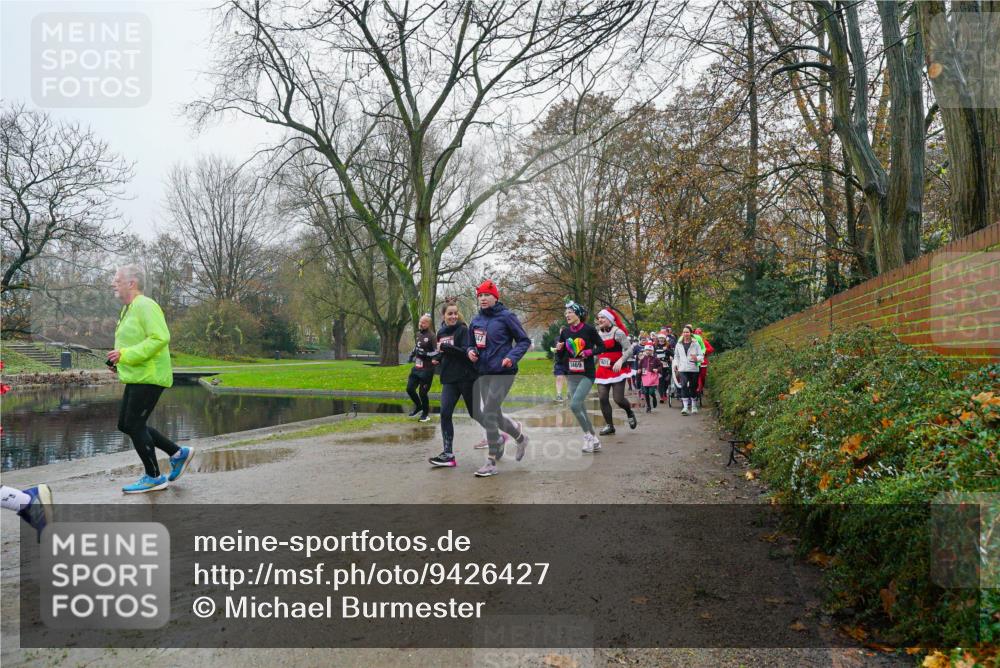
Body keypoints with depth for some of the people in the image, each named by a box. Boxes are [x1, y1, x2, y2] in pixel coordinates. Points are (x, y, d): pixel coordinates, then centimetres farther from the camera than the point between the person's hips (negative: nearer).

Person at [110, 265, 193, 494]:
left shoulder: (145, 306, -15)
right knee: (125, 424, 13)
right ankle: (178, 453, 19)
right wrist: (119, 361, 10)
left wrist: (125, 355, -24)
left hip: (149, 377, -11)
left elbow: (160, 338, -26)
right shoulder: (129, 309, 18)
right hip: (138, 378, 11)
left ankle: (154, 478, 7)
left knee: (134, 425, -6)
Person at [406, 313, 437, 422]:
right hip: (416, 368, 8)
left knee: (422, 393, -1)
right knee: (410, 389, 10)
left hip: (426, 370, -7)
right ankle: (418, 407, 36)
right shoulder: (418, 334, 10)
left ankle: (426, 414, 21)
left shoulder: (431, 336, -14)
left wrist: (424, 354, -24)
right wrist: (412, 353, 17)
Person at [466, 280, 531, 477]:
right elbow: (472, 343, 22)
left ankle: (491, 463, 0)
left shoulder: (506, 316, -7)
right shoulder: (476, 320, 10)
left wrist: (511, 357, -19)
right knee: (491, 415, 13)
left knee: (489, 415, -11)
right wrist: (470, 351, -1)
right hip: (483, 372, 7)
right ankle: (520, 437, 41)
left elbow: (524, 341, -4)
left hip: (503, 372, -7)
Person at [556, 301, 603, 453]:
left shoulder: (589, 329, -9)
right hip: (571, 375, 5)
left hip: (587, 374, -5)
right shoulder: (565, 332, 4)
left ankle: (588, 435, -2)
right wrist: (559, 348, -8)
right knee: (581, 408, 6)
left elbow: (601, 346, 0)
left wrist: (589, 352, -16)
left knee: (575, 404, -20)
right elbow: (561, 354, 13)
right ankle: (594, 441, 18)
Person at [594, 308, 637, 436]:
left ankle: (630, 414, 26)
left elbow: (629, 350, -14)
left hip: (617, 369, -6)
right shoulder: (598, 333, 9)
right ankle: (609, 425, 10)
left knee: (618, 399, -8)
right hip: (603, 370, 6)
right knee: (602, 398, -2)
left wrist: (620, 361, -28)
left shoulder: (617, 332, -10)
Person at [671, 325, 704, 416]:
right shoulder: (679, 344, 10)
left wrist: (697, 358, -20)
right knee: (684, 386, -14)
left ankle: (693, 405, 24)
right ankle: (685, 406, -17)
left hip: (693, 369, -1)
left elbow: (701, 356, 1)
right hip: (682, 369, 1)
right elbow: (676, 356, 19)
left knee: (693, 387, 8)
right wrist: (675, 364, 5)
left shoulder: (695, 344, 2)